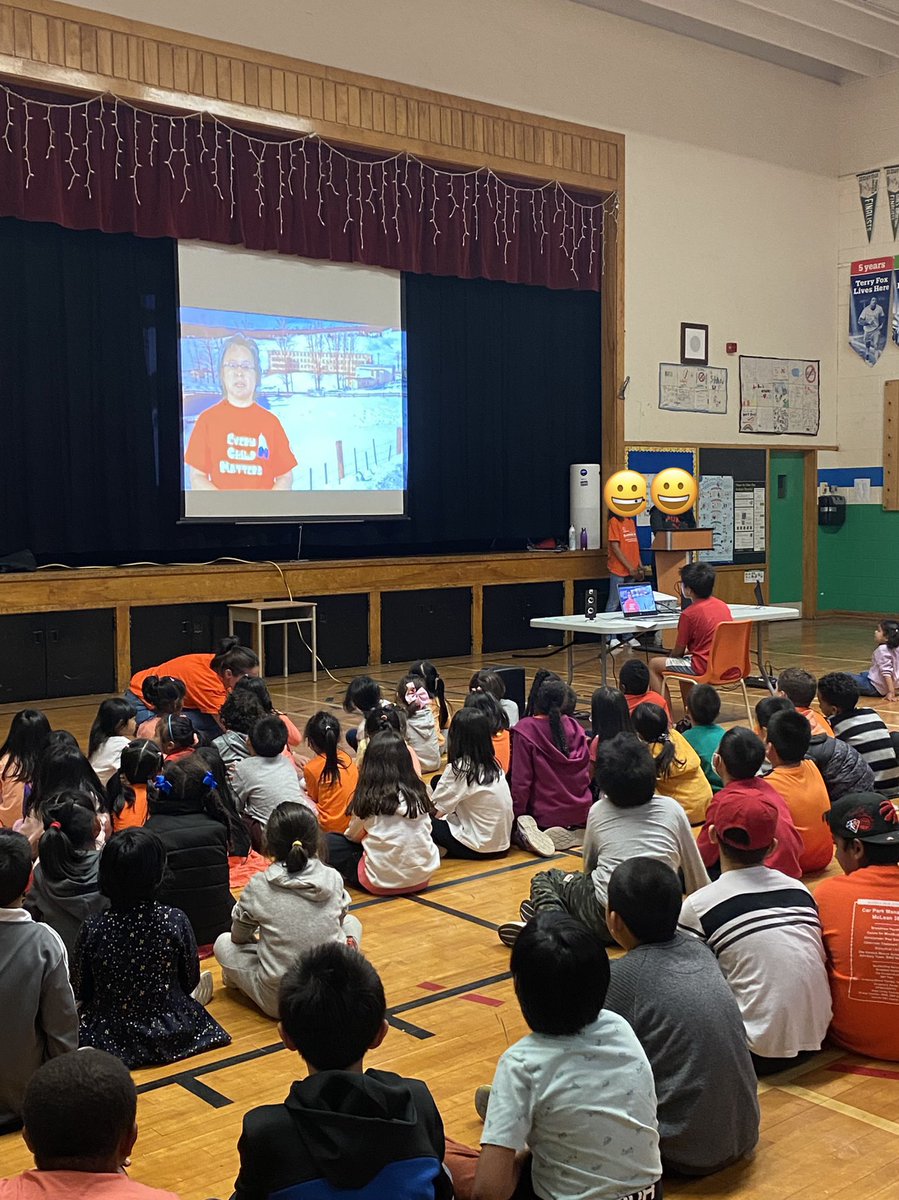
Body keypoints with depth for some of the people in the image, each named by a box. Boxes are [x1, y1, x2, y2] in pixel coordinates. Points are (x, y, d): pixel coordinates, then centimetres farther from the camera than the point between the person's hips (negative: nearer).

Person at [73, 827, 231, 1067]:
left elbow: (80, 991, -5)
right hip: (171, 1036, 1)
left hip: (109, 1040, -1)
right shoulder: (176, 921, -21)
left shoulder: (92, 930, -21)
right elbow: (191, 982, -5)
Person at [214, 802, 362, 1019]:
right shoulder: (333, 879, -5)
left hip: (279, 1001, -1)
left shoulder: (259, 887, -10)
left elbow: (239, 937, 6)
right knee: (351, 922, 27)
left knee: (223, 943, 20)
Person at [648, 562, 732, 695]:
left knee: (654, 664, 5)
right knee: (685, 657, 34)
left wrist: (670, 658, 15)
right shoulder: (723, 606, 4)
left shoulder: (689, 614, -16)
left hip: (703, 666, -8)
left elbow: (678, 651, -6)